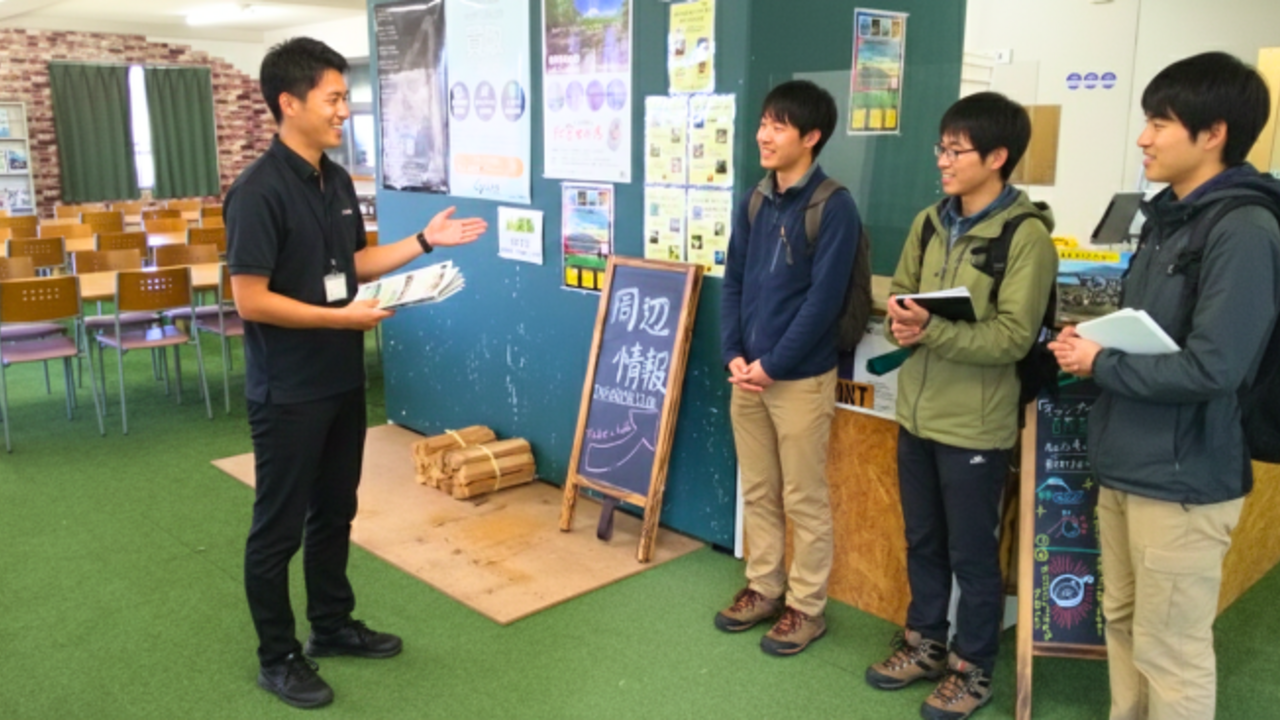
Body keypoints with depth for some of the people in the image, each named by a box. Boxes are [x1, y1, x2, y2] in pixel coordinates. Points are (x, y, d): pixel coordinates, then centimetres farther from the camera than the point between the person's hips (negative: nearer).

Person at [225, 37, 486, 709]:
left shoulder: (337, 181, 6)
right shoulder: (259, 191, -19)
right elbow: (250, 300, -20)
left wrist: (424, 240, 8)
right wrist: (341, 317, -20)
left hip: (342, 381, 8)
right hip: (287, 393, -8)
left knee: (335, 510, 19)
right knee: (279, 526, 7)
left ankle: (332, 624, 37)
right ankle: (278, 657, 23)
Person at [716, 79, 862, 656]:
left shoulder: (834, 208, -11)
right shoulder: (753, 203, 9)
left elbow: (824, 299, -16)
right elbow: (733, 283, 10)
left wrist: (773, 365, -15)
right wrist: (733, 355, -3)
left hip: (801, 380, -6)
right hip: (747, 375, 6)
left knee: (805, 500, 5)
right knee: (757, 493, 16)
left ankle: (806, 607, 20)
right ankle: (763, 587, 32)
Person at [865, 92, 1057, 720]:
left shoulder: (1026, 237, -14)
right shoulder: (929, 222, 7)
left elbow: (1012, 338, -19)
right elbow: (899, 292, 10)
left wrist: (931, 330, -28)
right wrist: (901, 322, -13)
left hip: (975, 425, -6)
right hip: (916, 412, 7)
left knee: (972, 553, 9)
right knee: (922, 540, 20)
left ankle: (972, 668, 28)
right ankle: (924, 643, 38)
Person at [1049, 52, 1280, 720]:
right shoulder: (1166, 216, 10)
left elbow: (1210, 368, -26)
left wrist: (1100, 363, -15)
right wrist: (1091, 340, -1)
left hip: (1183, 481, -9)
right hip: (1125, 465, 9)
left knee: (1171, 651, 5)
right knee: (1123, 623, 22)